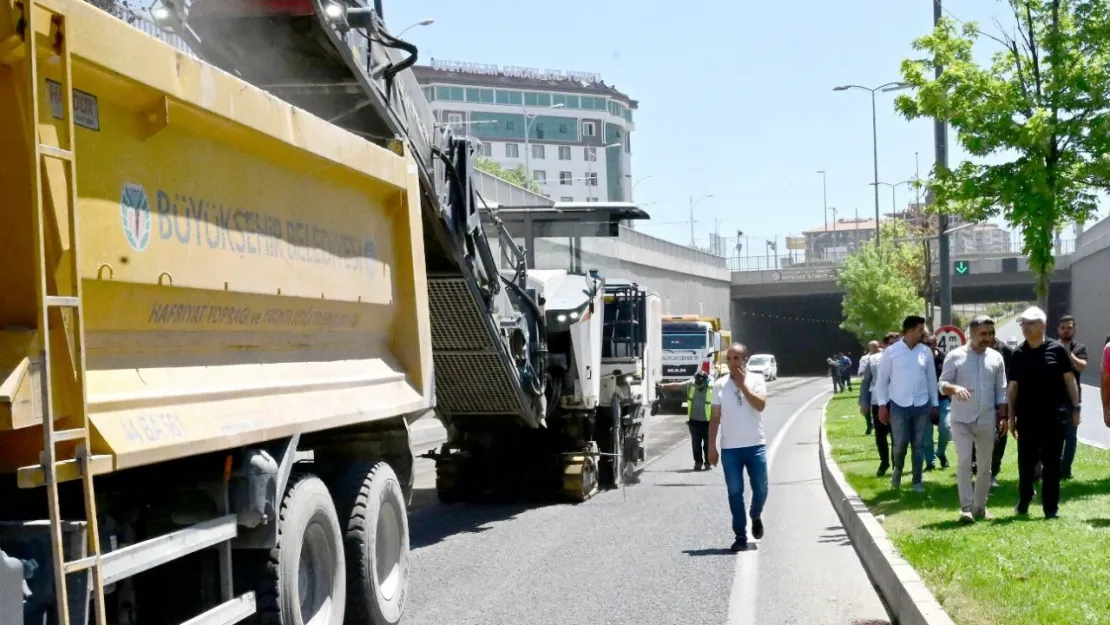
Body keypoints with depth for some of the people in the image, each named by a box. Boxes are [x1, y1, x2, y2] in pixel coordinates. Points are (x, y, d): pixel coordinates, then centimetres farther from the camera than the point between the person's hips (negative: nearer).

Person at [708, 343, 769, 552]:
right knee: (735, 492, 1)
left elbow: (760, 405, -15)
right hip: (730, 448, 1)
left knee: (760, 489, 4)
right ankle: (740, 536, 9)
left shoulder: (756, 380, 1)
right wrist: (711, 446, 2)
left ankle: (756, 517, 36)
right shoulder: (720, 385, 4)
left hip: (755, 445, -1)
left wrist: (742, 384, -15)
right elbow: (715, 417, 6)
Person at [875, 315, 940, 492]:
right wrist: (882, 405, -4)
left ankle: (917, 481, 17)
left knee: (919, 445, 6)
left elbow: (931, 379, 9)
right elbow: (882, 380, 0)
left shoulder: (926, 352, 2)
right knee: (901, 444, -3)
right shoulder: (891, 352, -5)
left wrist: (934, 405, 9)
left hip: (921, 406, 2)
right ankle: (898, 468, 27)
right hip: (899, 406, -2)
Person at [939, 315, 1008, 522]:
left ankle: (980, 506, 21)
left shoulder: (996, 358, 6)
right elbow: (942, 384, -7)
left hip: (986, 421, 3)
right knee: (964, 462, -11)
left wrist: (1003, 416, 4)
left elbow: (1001, 391, 10)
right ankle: (966, 507, -9)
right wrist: (954, 388, -28)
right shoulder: (955, 356, -4)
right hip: (961, 420, -3)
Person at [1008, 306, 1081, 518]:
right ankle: (1023, 503, 22)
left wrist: (1075, 408, -3)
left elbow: (1069, 379, 1)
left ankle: (1051, 507, 11)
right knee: (1025, 462, 8)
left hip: (1054, 415, -2)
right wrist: (1011, 416, 1)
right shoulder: (1018, 354, 4)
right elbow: (1013, 387, 5)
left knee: (1052, 463, 4)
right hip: (1027, 416, 2)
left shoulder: (1057, 349, -2)